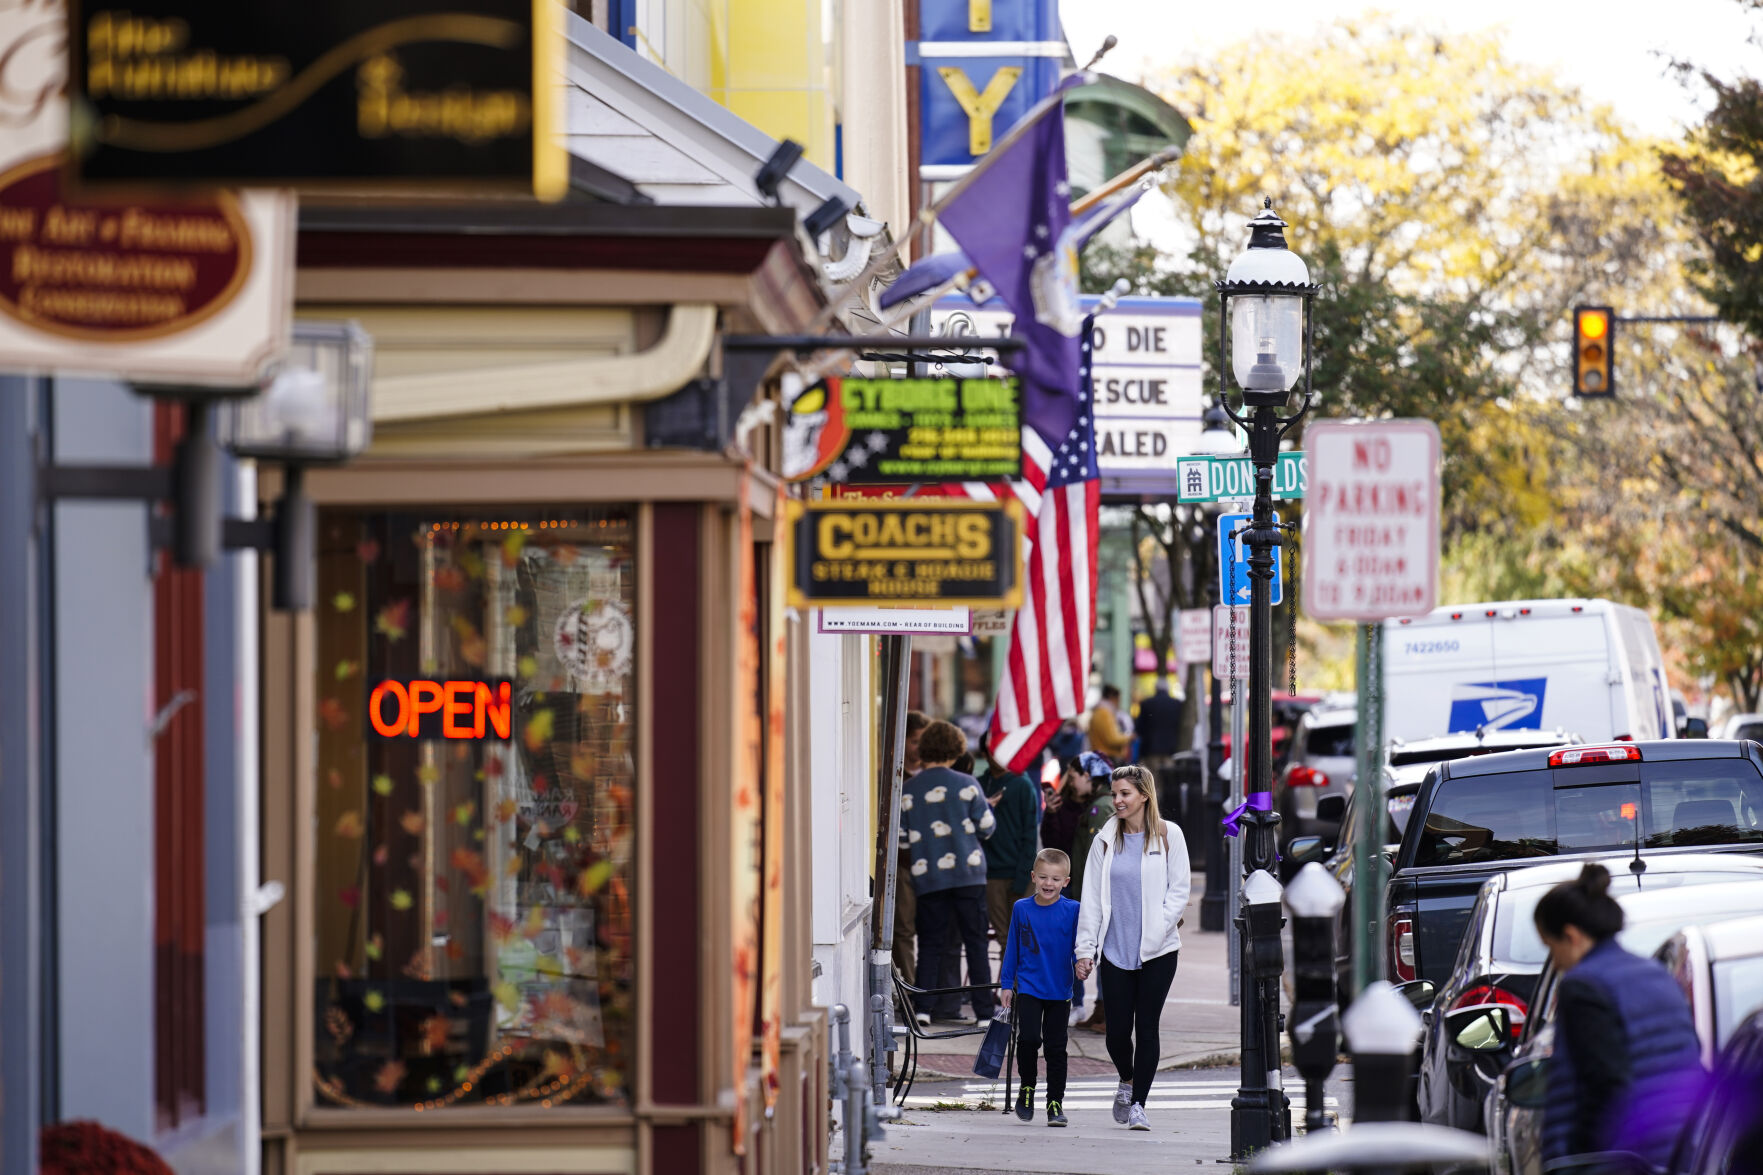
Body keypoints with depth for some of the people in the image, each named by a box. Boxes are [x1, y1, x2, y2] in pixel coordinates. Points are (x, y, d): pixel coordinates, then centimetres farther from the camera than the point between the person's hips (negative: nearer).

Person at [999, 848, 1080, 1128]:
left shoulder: (1072, 911, -3)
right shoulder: (1021, 909, 3)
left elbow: (1080, 947, 1)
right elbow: (1012, 948, 10)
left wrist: (1082, 966, -18)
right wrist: (1006, 984, 10)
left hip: (1060, 990, 0)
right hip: (1028, 987, 0)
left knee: (1055, 1047, 3)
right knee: (1028, 1038, -15)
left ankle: (1055, 1103, 13)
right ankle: (1027, 1087, 8)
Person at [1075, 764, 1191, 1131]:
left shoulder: (1168, 836, 0)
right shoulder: (1106, 841, 6)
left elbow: (1179, 891, 0)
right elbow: (1091, 898, 7)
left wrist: (1157, 929, -12)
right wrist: (1085, 948, 3)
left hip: (1158, 950, -2)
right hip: (1116, 949, 2)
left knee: (1147, 1027, -1)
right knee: (1117, 1030, -2)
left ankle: (1138, 1103, 7)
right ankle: (1127, 1080, 28)